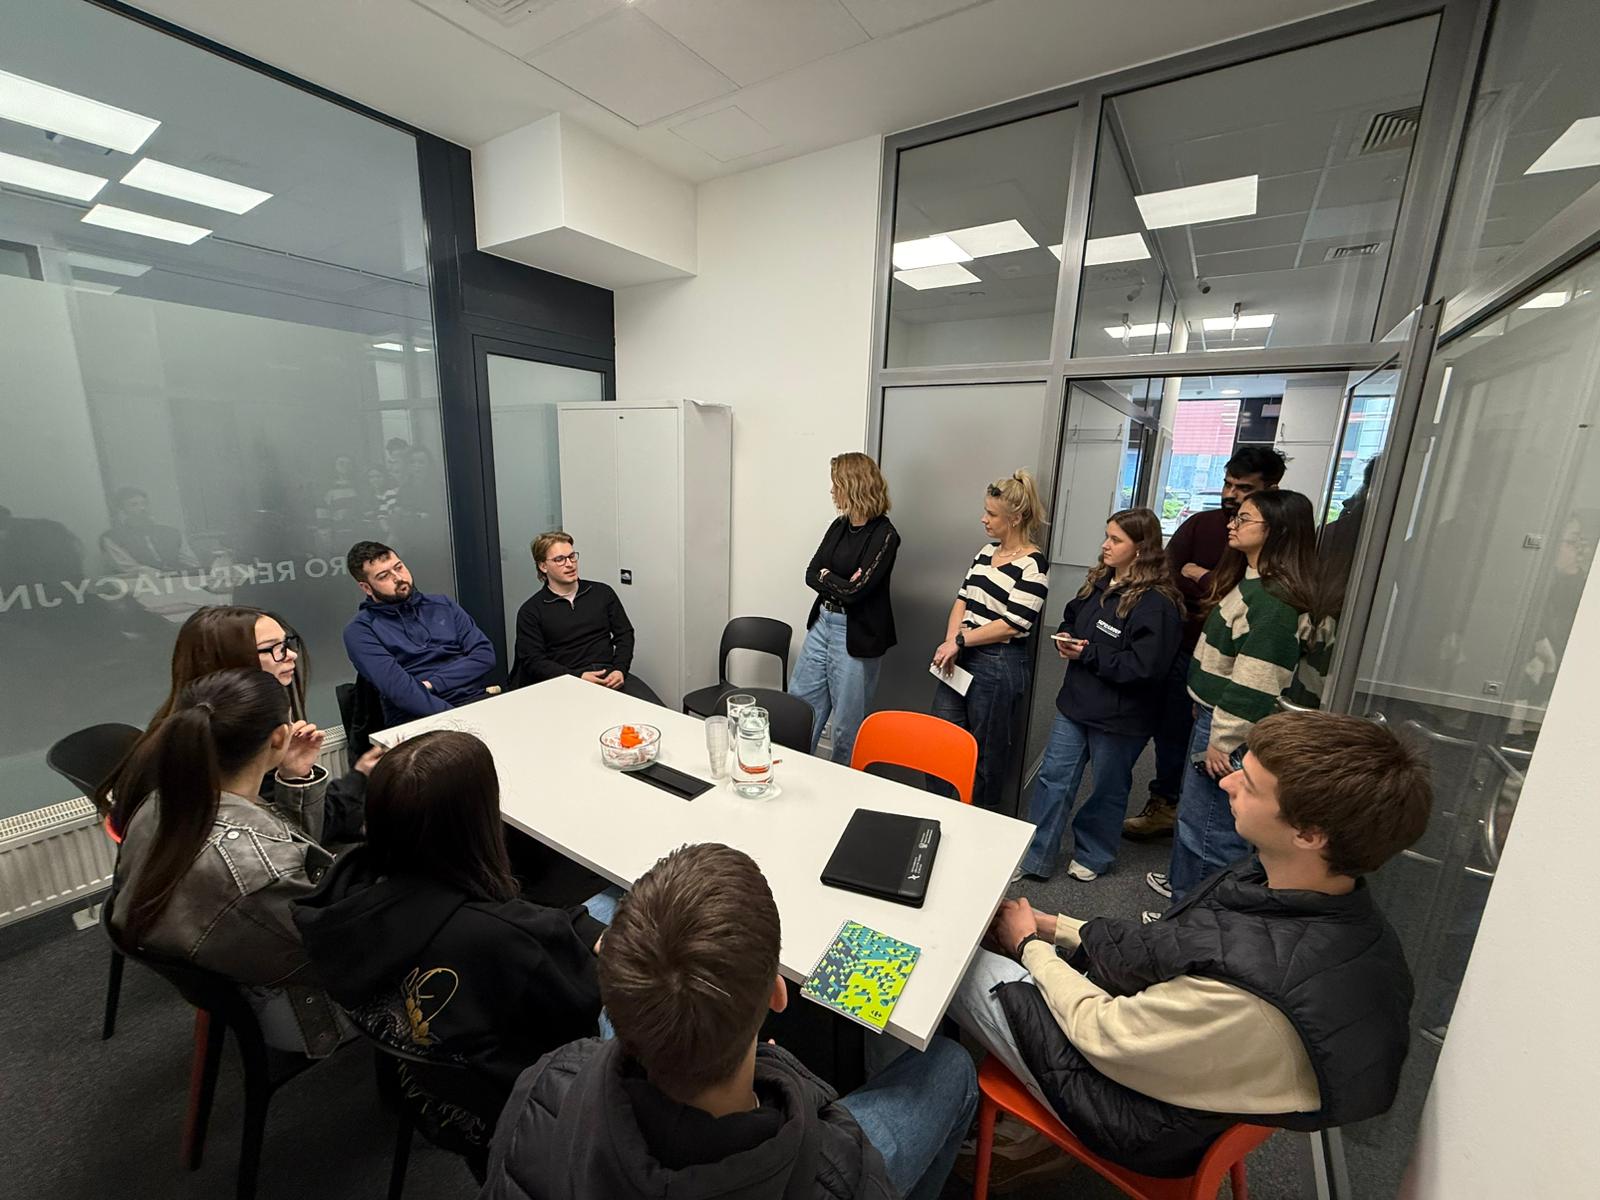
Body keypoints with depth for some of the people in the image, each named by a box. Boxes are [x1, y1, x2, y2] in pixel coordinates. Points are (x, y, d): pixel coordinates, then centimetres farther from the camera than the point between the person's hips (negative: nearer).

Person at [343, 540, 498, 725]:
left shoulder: (443, 605, 18)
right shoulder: (360, 630, 6)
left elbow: (485, 654, 7)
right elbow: (397, 687, -10)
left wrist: (432, 684, -7)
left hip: (476, 701, 4)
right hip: (417, 719, -4)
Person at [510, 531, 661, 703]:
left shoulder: (603, 592, 14)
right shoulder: (530, 611, 6)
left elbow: (624, 633, 13)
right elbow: (533, 661, -1)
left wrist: (620, 670, -6)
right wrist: (578, 677, -15)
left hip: (610, 675, 2)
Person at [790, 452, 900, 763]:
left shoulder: (884, 536, -14)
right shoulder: (839, 526, 7)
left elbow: (856, 591, -20)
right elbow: (811, 575, 3)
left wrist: (826, 576, -5)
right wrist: (840, 584, -14)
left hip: (856, 636, -7)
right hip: (822, 623, 7)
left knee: (847, 724, 8)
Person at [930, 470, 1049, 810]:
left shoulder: (1033, 564, -13)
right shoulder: (986, 552, 10)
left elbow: (1014, 623, -18)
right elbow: (963, 598, 8)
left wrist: (960, 640, -14)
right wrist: (950, 642, -7)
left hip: (999, 664, -7)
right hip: (962, 656, 7)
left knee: (986, 749, 8)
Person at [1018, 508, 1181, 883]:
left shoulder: (1157, 603, -19)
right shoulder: (1098, 582, 5)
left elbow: (1143, 667, -25)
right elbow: (1071, 619, 20)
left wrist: (1087, 654, -21)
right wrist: (1065, 639, -2)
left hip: (1120, 716, -7)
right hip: (1077, 701, 7)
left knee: (1108, 789, 15)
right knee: (1053, 777, 9)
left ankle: (1092, 857, 38)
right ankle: (1034, 858, 21)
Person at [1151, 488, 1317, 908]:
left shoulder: (1274, 601, -22)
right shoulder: (1248, 581, 10)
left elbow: (1255, 683, -24)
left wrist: (1224, 741, -20)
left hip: (1230, 725, -10)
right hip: (1211, 714, 10)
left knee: (1209, 825, 3)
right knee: (1193, 812, 24)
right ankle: (1183, 884, 44)